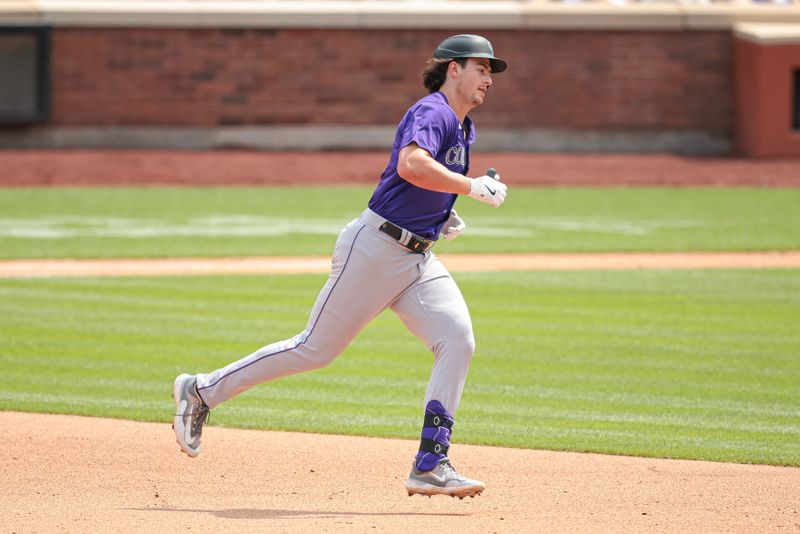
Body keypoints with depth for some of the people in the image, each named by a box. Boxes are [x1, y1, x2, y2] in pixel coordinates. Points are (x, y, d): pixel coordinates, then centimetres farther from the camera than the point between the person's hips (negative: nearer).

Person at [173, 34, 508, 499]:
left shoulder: (464, 129, 17)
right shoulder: (432, 112, -14)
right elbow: (409, 165, -34)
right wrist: (474, 187, -28)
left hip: (420, 259, 8)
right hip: (375, 249, -8)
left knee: (458, 340, -12)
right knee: (316, 349, -1)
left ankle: (430, 467, -14)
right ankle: (202, 391, 15)